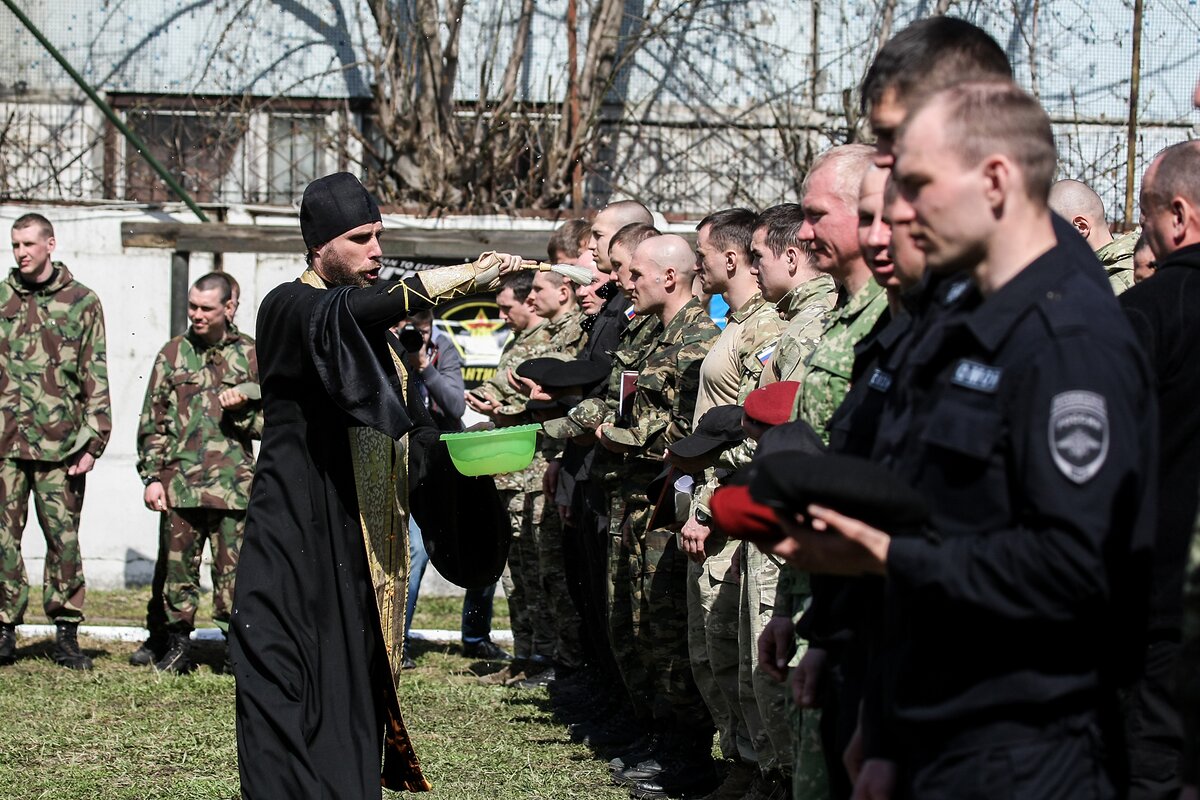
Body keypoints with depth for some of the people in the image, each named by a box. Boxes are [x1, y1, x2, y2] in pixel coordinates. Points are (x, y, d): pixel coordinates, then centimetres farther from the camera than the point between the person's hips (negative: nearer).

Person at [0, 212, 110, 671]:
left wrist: (92, 441, -2)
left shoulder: (82, 302, 5)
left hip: (59, 444, -2)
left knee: (64, 537, -1)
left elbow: (95, 377, 5)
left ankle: (66, 634, 5)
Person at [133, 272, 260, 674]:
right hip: (180, 481, 1)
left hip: (233, 483, -1)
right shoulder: (173, 354, 9)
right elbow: (152, 422, 9)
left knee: (233, 567, -2)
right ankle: (172, 643, 13)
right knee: (176, 564, 2)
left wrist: (242, 408, -9)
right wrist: (152, 476, 2)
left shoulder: (251, 354, 9)